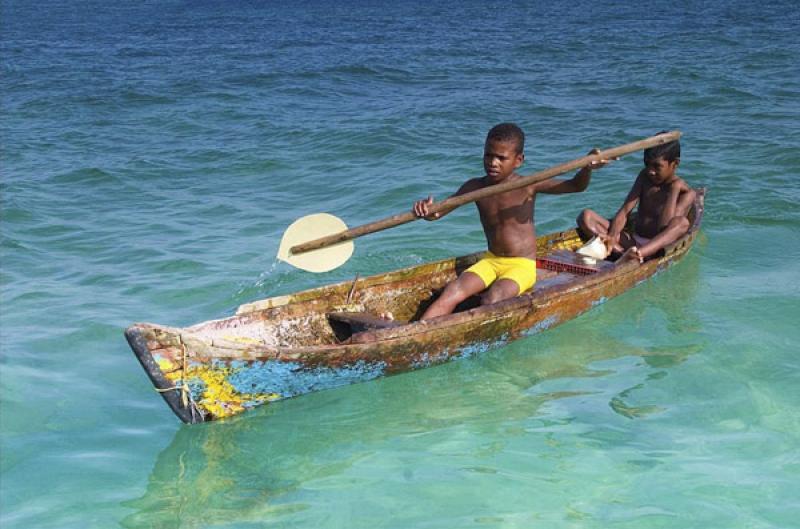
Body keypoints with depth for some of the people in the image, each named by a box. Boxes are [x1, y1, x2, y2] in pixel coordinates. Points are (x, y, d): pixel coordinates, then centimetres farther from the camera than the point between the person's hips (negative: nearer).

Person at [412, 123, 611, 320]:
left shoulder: (528, 186, -9)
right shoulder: (475, 187, -2)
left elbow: (576, 185, -9)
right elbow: (438, 211, -7)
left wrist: (588, 168, -30)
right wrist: (426, 210, -31)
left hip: (522, 266, -3)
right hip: (490, 261, 3)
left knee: (492, 299, -33)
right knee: (452, 293, -22)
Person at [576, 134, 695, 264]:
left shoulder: (686, 193, -4)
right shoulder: (645, 176, 10)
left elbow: (664, 228, -19)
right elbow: (624, 212, -2)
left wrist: (674, 190, -15)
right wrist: (612, 237, -21)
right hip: (633, 241, 5)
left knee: (682, 222, -35)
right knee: (586, 216, -12)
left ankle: (634, 255, -57)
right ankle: (621, 251, -41)